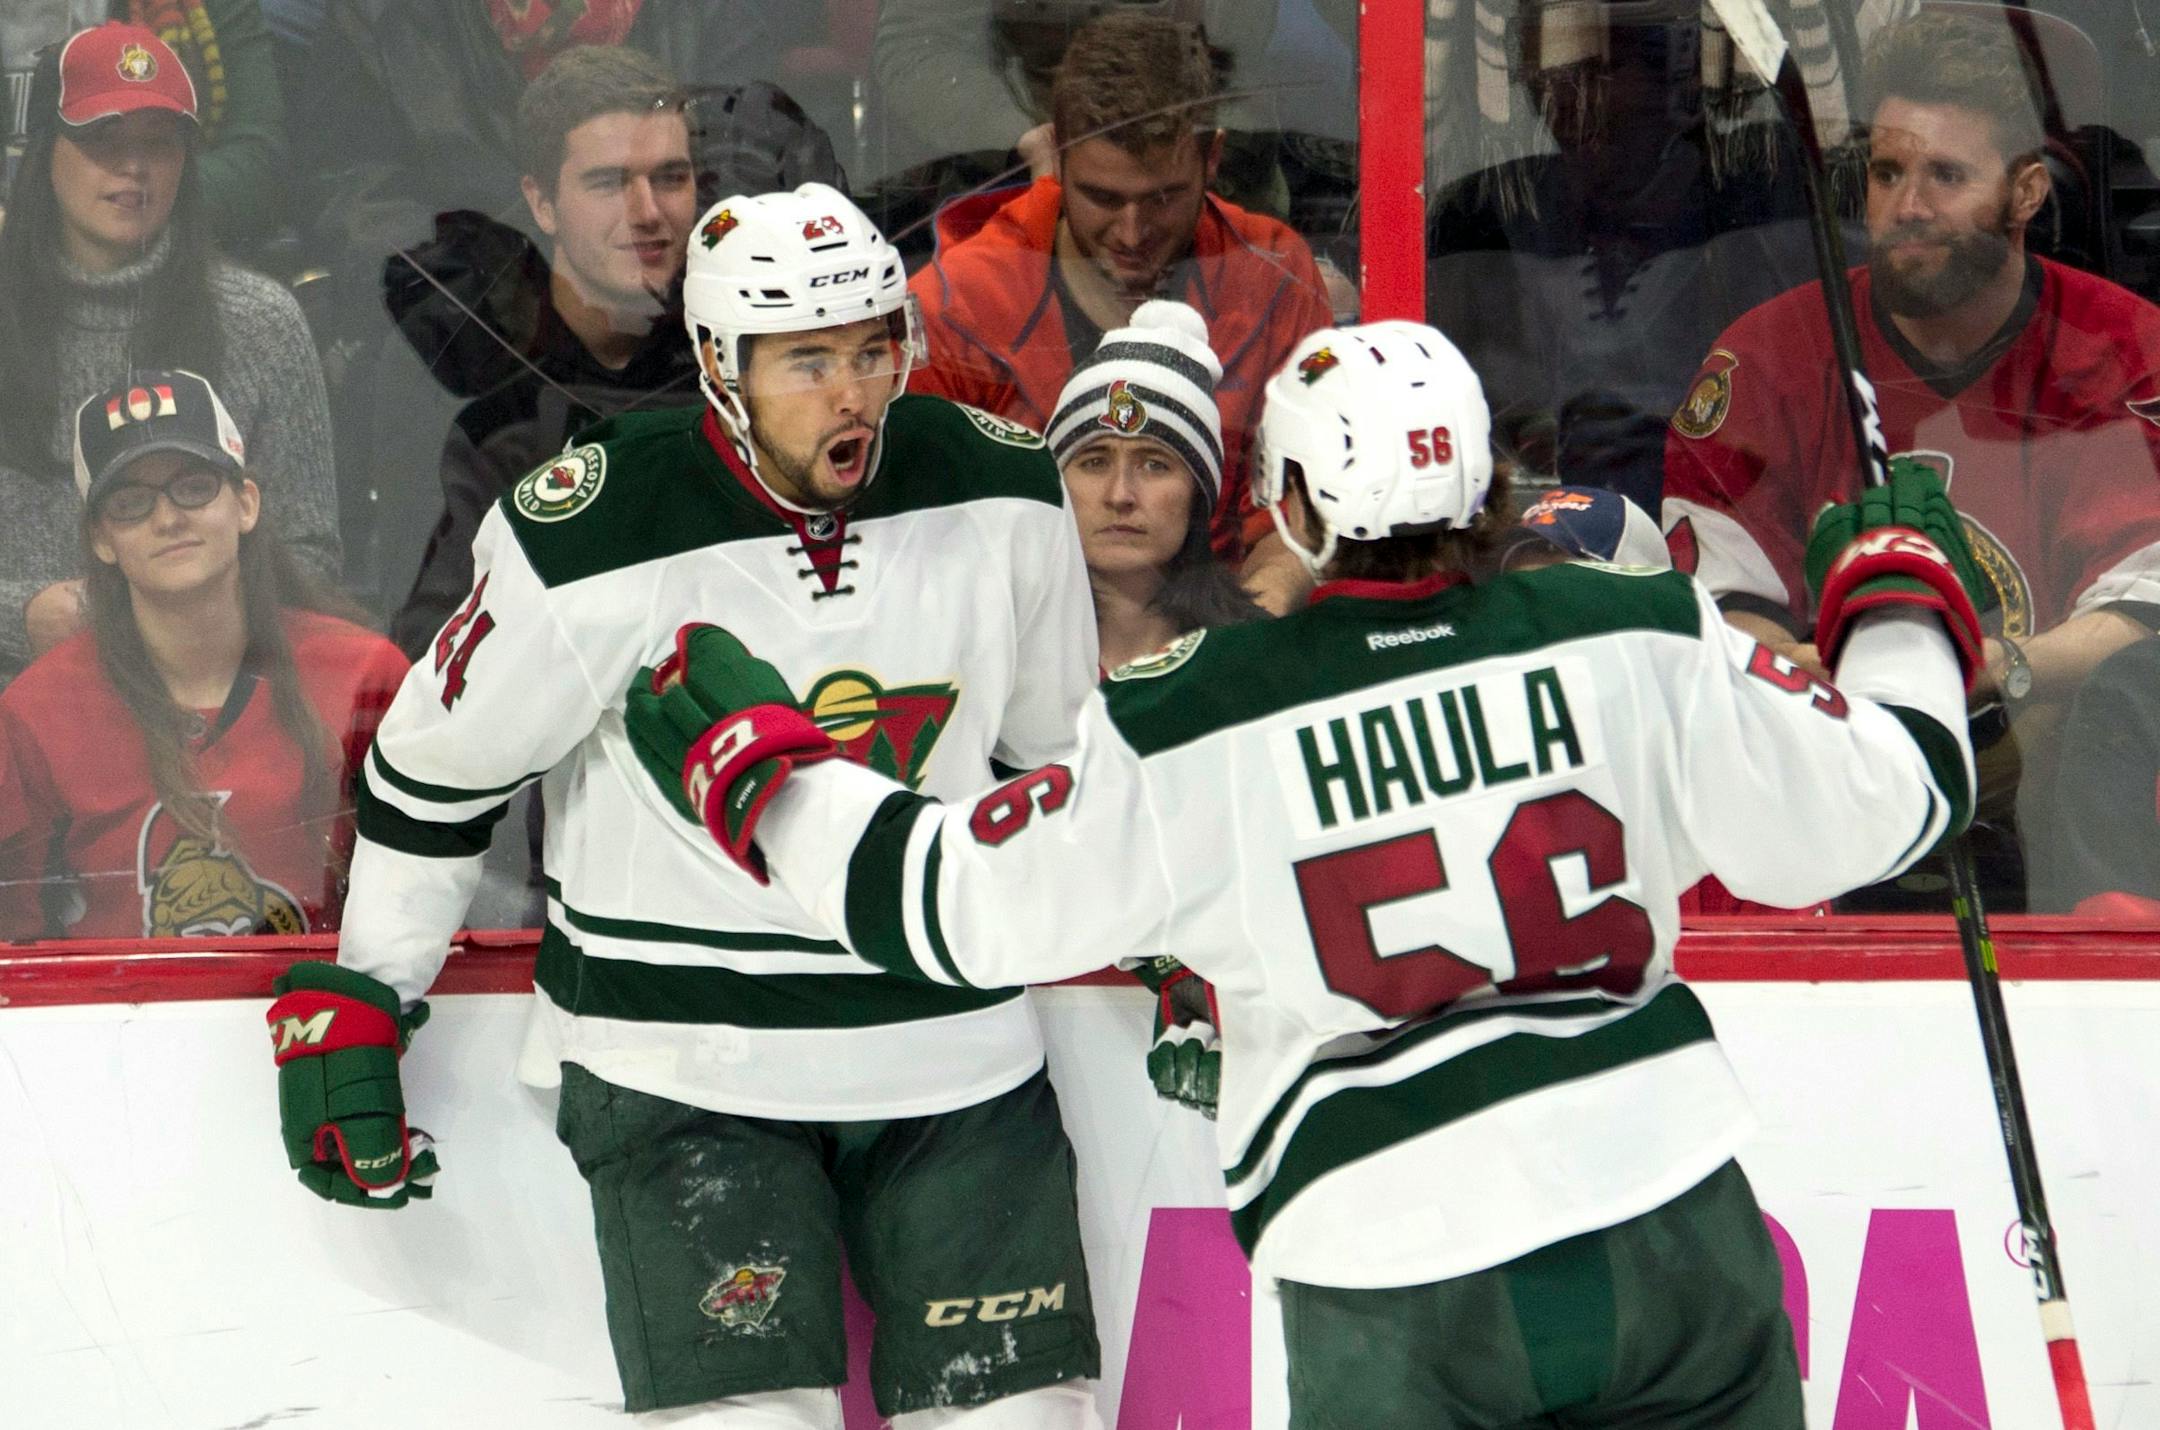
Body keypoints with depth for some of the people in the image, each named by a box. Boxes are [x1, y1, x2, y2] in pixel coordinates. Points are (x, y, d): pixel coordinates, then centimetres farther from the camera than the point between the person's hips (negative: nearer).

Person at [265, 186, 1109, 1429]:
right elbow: (437, 766, -2)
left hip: (957, 1043, 4)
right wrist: (355, 1003, 2)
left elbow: (1065, 749, 13)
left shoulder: (1001, 494, -4)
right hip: (682, 1062, -4)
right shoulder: (591, 540, -16)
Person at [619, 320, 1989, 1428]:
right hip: (1669, 1218, 2)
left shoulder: (1188, 735, -7)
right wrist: (1904, 596, 24)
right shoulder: (1642, 635, -4)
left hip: (1398, 1280, -2)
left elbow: (958, 903, 0)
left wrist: (757, 765, 16)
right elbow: (1872, 803, 4)